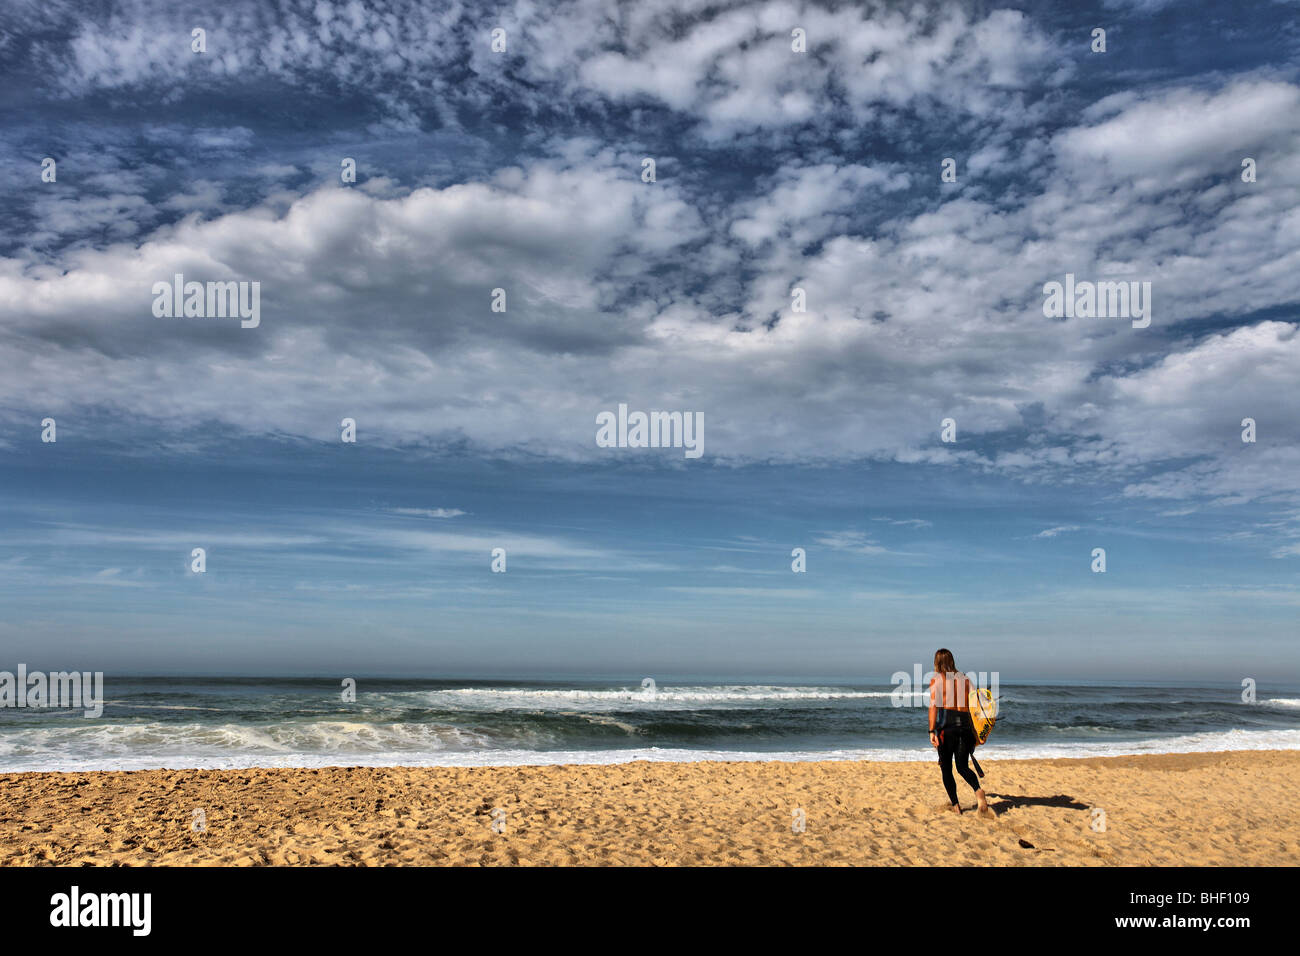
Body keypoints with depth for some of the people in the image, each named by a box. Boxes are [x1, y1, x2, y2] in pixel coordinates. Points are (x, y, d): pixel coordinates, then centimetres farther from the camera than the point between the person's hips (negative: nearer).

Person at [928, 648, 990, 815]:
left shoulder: (936, 679, 0)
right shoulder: (964, 678, 13)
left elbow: (934, 706, -10)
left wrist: (932, 731, -13)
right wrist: (974, 733, 17)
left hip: (946, 726, -4)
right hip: (964, 725, 4)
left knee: (946, 768, 10)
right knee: (963, 766, 9)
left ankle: (955, 805, 9)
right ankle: (978, 790, -19)